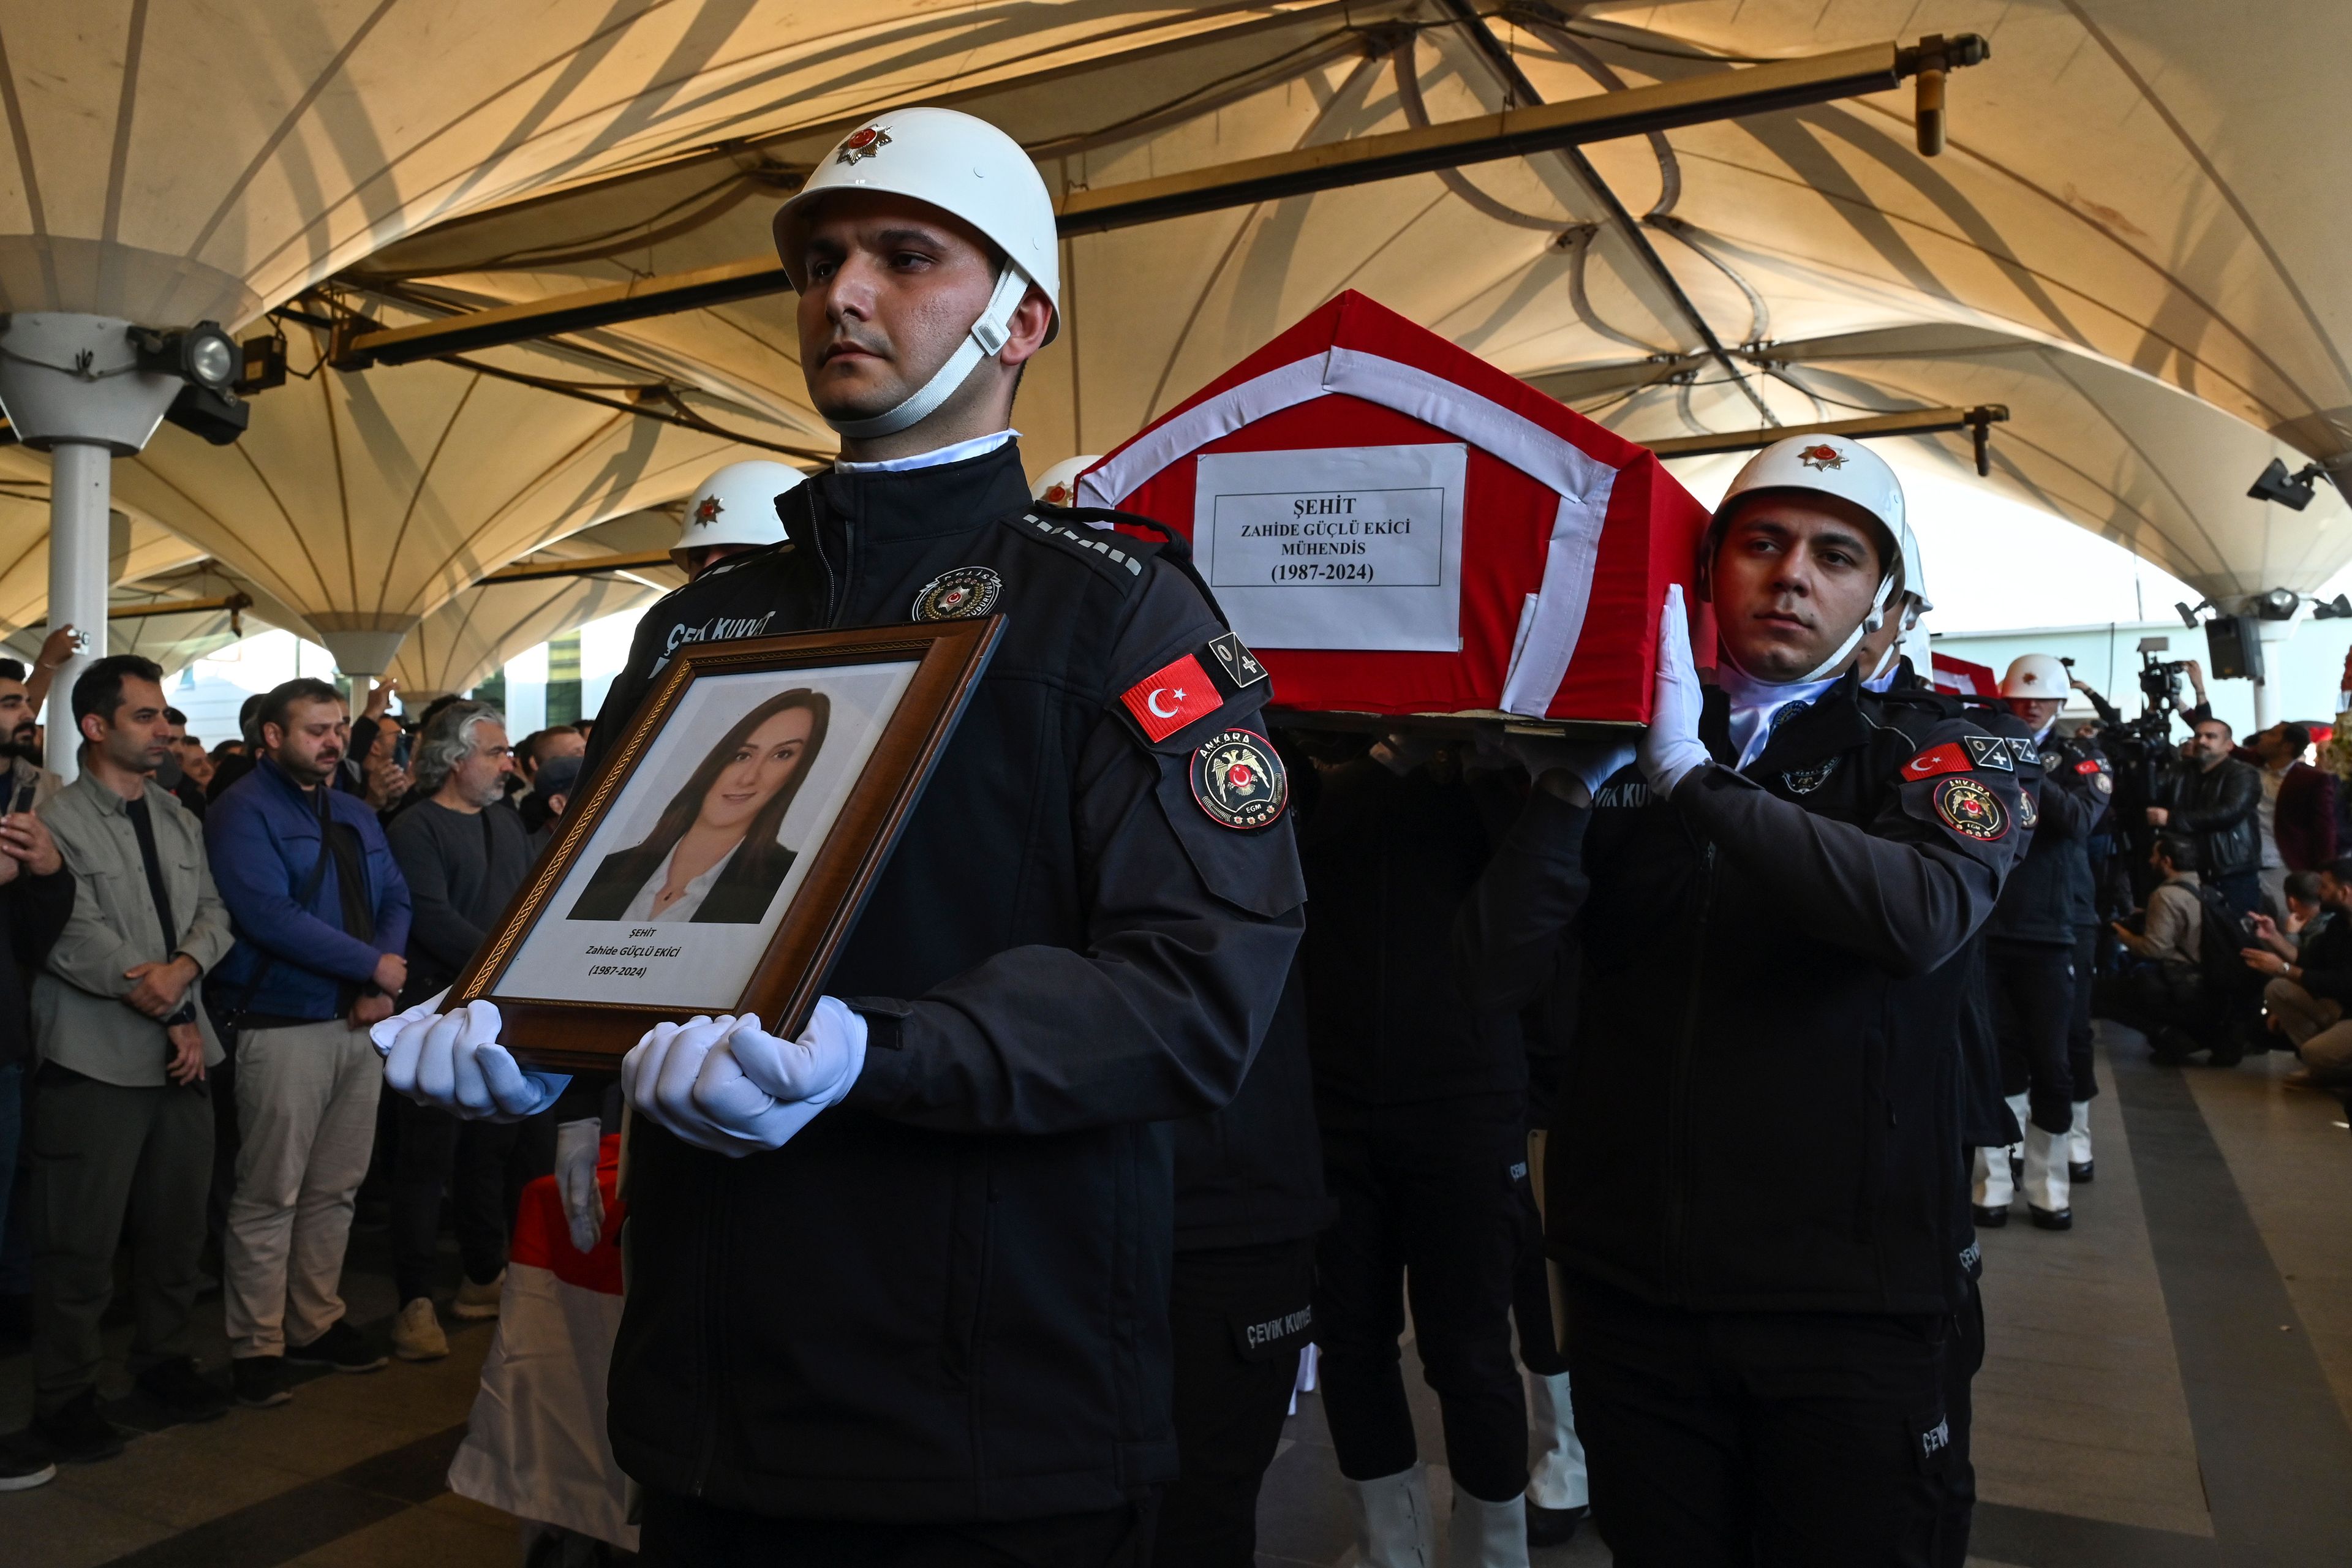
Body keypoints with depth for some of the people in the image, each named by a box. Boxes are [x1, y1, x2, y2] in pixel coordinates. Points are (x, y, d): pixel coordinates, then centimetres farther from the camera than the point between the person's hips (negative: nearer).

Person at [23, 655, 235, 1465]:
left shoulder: (179, 818, 13)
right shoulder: (56, 822, -9)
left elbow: (212, 911, 9)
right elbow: (79, 944, -14)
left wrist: (184, 968, -13)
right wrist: (174, 1019, -10)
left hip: (180, 1057, 6)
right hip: (98, 1059, -6)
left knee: (178, 1224, 14)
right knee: (81, 1240, 2)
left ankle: (165, 1358, 31)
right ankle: (65, 1393, 18)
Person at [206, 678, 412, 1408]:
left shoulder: (356, 815, 16)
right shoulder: (244, 811, -7)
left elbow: (396, 901, 11)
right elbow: (270, 915, -18)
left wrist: (382, 986, -6)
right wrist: (373, 964, -13)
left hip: (361, 1020, 7)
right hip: (285, 1025, -7)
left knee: (334, 1188, 14)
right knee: (271, 1195, -1)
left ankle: (315, 1322, 26)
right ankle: (256, 1346, 11)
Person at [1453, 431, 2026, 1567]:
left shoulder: (1937, 755, -1)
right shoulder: (1618, 754, 3)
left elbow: (1923, 916, -24)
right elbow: (1492, 977, -7)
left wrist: (1694, 775, -24)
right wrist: (1573, 783, -19)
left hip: (1844, 1304, -1)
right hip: (1631, 1292, 2)